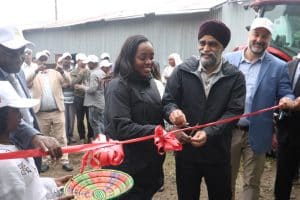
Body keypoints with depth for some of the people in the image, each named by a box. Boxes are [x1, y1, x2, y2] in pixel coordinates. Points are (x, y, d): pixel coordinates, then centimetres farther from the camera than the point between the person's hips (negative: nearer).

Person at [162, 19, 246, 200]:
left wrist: (209, 133, -25)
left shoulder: (235, 77, -3)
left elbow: (234, 111, -10)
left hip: (218, 153, 0)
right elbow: (168, 101, -1)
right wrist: (173, 111, -26)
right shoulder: (182, 71, -1)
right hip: (185, 151, 0)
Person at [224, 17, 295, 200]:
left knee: (252, 183, 12)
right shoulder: (228, 60, 3)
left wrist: (287, 100, -23)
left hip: (256, 135, -1)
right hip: (228, 131, 1)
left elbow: (286, 94, 0)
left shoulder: (278, 67, -1)